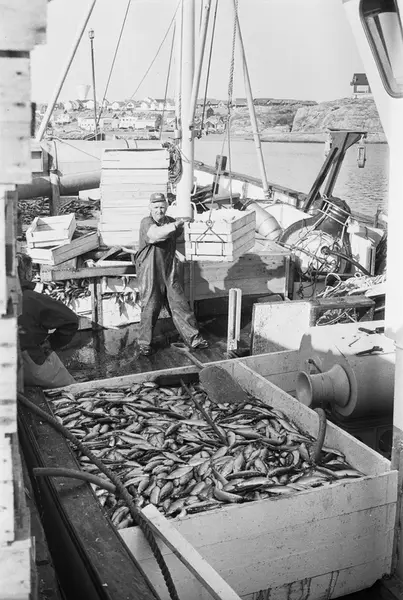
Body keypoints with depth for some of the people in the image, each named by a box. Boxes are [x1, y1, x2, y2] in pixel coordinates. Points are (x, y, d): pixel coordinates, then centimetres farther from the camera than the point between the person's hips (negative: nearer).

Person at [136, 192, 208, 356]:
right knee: (150, 308, -1)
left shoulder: (170, 221, 9)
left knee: (180, 305, 6)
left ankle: (193, 338, 15)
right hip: (150, 275, -5)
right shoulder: (146, 222, -11)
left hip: (169, 274, 5)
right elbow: (155, 233, -33)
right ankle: (144, 344, 13)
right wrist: (176, 224, -34)